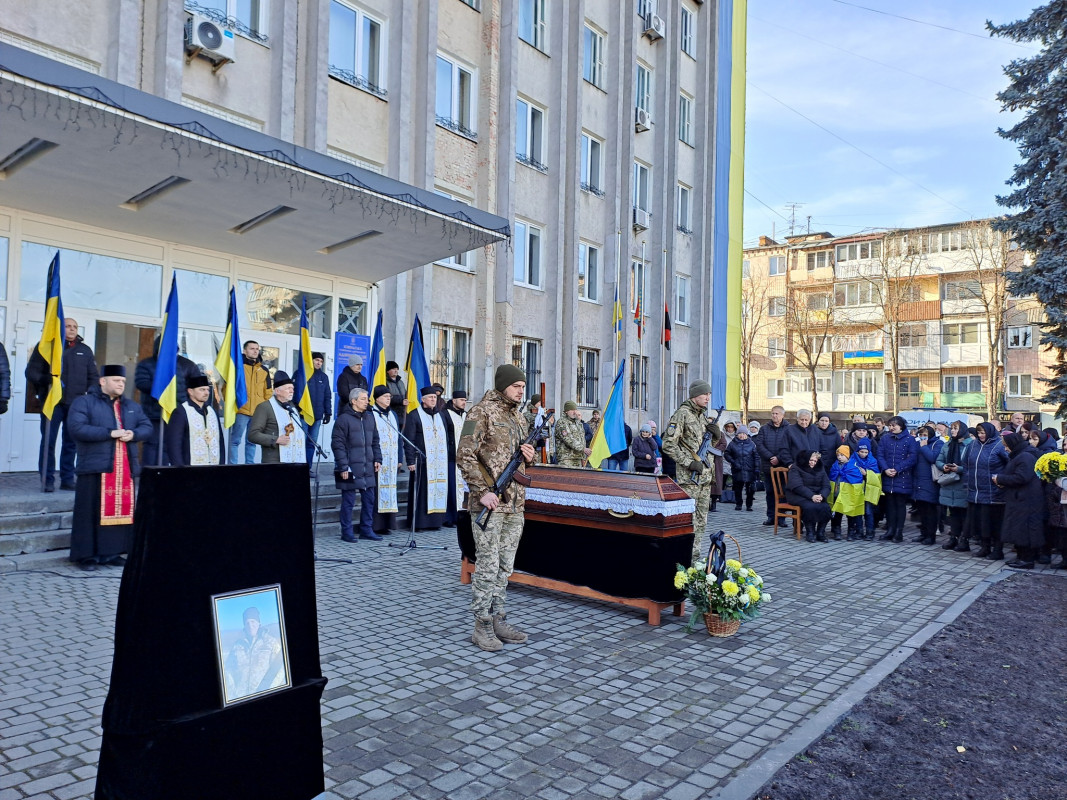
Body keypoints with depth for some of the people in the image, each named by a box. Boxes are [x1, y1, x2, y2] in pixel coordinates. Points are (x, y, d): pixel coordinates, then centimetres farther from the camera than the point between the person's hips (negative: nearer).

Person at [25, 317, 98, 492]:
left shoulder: (85, 350, 14)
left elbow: (94, 376, 16)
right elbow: (31, 372, 1)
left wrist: (92, 389, -3)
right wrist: (48, 380, -17)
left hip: (76, 403, 3)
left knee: (72, 442, 6)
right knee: (48, 441, -2)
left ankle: (67, 479, 14)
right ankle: (47, 480, 5)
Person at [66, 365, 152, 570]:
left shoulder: (131, 406, 19)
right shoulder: (84, 402, 1)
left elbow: (147, 427, 13)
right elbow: (77, 428, -12)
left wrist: (133, 434, -9)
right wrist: (110, 433, -16)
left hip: (126, 467, 5)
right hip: (95, 467, -5)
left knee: (122, 509, 5)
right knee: (91, 511, -3)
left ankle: (112, 552, 14)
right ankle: (86, 554, 5)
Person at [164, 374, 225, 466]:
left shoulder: (212, 412, 14)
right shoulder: (180, 412, -3)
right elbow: (173, 444, -8)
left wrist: (222, 464, 8)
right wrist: (180, 468, -13)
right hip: (190, 470, -5)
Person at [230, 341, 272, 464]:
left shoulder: (264, 370, 14)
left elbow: (267, 392, 19)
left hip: (258, 412, 5)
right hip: (241, 411, -5)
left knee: (251, 441, 12)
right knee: (235, 440, -4)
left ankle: (250, 464, 18)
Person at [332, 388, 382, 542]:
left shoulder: (369, 417, 12)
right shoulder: (344, 418, -9)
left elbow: (375, 441, 20)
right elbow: (337, 444, -11)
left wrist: (377, 459, 11)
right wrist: (343, 466, -15)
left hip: (368, 467, 7)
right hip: (351, 468, -7)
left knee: (369, 499, 10)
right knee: (348, 501, 1)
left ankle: (366, 529, 20)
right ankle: (347, 532, 11)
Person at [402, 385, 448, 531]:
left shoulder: (439, 416, 17)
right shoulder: (414, 415, -2)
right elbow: (408, 440, -7)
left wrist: (446, 457, 14)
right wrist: (410, 461, -13)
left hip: (439, 462, 6)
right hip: (422, 461, -6)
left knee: (438, 490, 4)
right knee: (421, 491, -5)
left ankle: (433, 521, 11)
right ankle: (418, 523, 0)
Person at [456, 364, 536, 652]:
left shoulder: (519, 418, 16)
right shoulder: (482, 412, -8)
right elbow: (465, 456, -13)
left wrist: (529, 457, 3)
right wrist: (482, 491, -17)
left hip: (515, 504, 8)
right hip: (490, 504, -8)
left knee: (505, 567, 13)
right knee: (488, 567, -2)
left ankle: (498, 620, 23)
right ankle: (482, 626, 9)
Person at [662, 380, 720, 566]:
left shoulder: (704, 415, 16)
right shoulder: (682, 414, -9)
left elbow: (716, 442, 27)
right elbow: (668, 444, -15)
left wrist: (716, 433, 4)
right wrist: (689, 462, -18)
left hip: (705, 476, 8)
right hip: (689, 477, -8)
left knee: (701, 522, 12)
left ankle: (695, 559, 21)